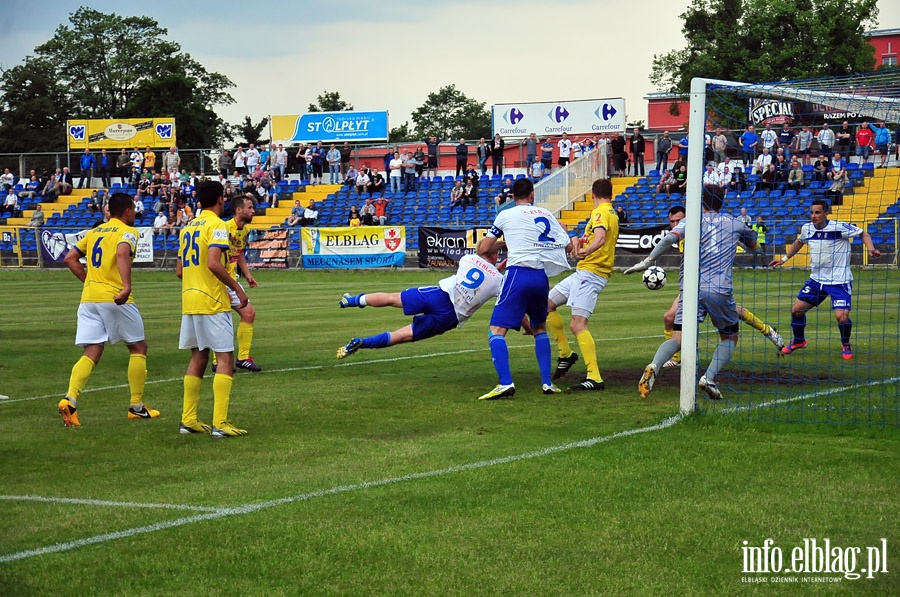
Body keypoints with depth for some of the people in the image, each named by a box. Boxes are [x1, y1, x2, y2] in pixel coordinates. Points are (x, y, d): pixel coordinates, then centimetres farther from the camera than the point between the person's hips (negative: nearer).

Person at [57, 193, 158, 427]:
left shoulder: (94, 232, 18)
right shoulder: (127, 232, -1)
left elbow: (70, 259, 15)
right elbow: (122, 254, -23)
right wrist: (127, 287, -33)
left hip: (89, 298, 6)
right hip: (115, 299, -5)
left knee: (91, 354, 3)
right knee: (138, 347, 12)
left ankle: (70, 399, -20)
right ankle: (137, 406, 14)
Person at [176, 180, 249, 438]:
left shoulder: (188, 227, 14)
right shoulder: (216, 225, -10)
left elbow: (179, 270, 16)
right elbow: (213, 263, -23)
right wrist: (237, 288, -15)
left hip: (189, 301, 8)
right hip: (213, 303, -8)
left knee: (198, 358, 14)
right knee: (225, 359, -5)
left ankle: (188, 419, 15)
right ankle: (220, 423, -11)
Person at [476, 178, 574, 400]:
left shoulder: (506, 215, 7)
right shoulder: (546, 215, 17)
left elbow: (483, 250, 9)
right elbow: (568, 247, 15)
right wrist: (562, 230, 37)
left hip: (518, 273, -4)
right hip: (542, 276, 5)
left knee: (497, 330, -5)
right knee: (540, 328, 25)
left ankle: (505, 382, -23)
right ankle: (547, 382, 16)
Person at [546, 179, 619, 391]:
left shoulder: (600, 212, -11)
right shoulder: (612, 214, 19)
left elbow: (600, 239, -30)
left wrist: (585, 252, -48)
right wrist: (580, 242, 18)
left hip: (590, 272, -10)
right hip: (583, 272, 10)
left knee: (578, 324, -19)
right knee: (547, 304, 17)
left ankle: (594, 377, -23)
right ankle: (566, 354, 21)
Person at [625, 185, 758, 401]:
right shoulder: (734, 224, 16)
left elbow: (670, 238, -9)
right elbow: (752, 244, 35)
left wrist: (648, 261, -12)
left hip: (692, 288, 0)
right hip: (720, 291, 0)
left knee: (678, 338, -2)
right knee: (730, 337, 17)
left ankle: (654, 366, -32)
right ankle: (709, 378, -5)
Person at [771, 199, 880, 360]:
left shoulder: (839, 227, -17)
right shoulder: (807, 228, -1)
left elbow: (863, 233, -7)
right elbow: (799, 242, 22)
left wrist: (871, 249, -24)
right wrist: (784, 259, 22)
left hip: (840, 281, -5)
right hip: (816, 279, 5)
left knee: (842, 317, -18)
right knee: (796, 309, 3)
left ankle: (846, 345, 13)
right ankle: (798, 341, 31)